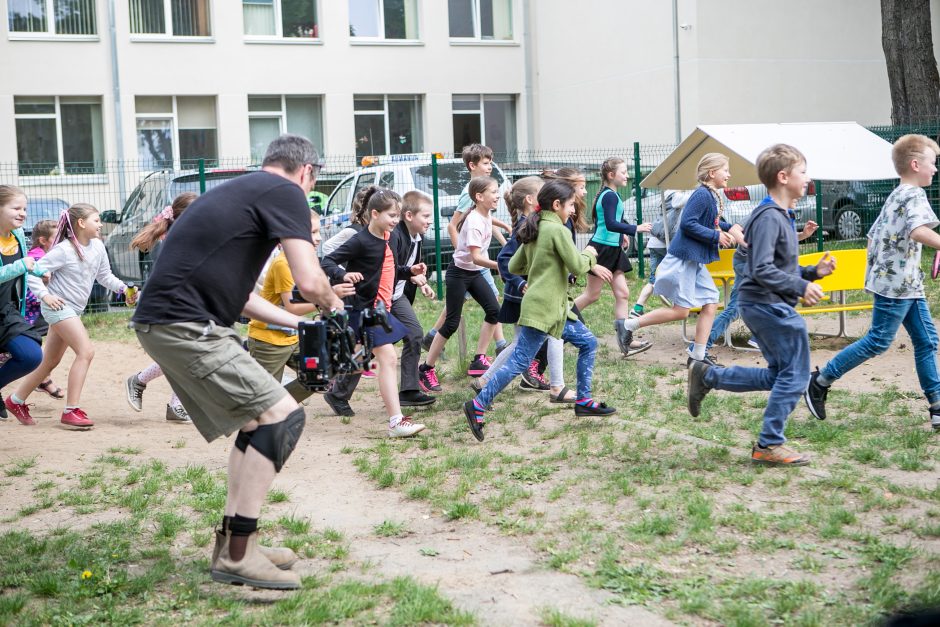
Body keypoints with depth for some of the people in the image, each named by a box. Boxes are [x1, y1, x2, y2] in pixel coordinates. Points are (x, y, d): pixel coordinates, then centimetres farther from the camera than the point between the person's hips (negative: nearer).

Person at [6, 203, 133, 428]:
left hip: (74, 309, 9)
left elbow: (105, 276, 14)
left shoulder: (98, 247, 4)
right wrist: (45, 295, -22)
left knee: (50, 361, 16)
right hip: (58, 306, -9)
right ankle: (71, 410, -17)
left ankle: (16, 401, 31)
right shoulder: (64, 250, -16)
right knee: (86, 351, -19)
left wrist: (123, 288, -2)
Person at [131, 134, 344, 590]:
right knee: (282, 415, -10)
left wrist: (299, 322, 32)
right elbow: (309, 281, -15)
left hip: (164, 322, 10)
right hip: (186, 325, -10)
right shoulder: (285, 192, -4)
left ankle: (233, 545, 19)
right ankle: (237, 555, -9)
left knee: (256, 422, 17)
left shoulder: (239, 191, 25)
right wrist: (331, 303, 7)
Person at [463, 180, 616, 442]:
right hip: (542, 308, -10)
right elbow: (577, 266, -14)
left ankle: (583, 401, 19)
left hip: (556, 308, 10)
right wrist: (590, 255, 5)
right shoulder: (558, 230, -13)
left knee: (588, 342, 15)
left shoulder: (534, 231, 14)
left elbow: (514, 266, 16)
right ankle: (477, 406, -7)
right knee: (519, 362, -9)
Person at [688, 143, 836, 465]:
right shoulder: (769, 217, -17)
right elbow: (762, 270, -25)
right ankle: (769, 445, 4)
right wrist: (801, 287, -21)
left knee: (779, 375, 16)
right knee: (795, 374, -4)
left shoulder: (780, 217, 15)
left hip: (762, 305, 10)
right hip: (768, 305, -10)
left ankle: (707, 376, 20)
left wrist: (813, 272, 10)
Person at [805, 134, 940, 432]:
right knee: (878, 341, -4)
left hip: (907, 284, 10)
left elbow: (873, 235, 22)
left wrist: (878, 267, 27)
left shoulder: (894, 197, 18)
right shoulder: (914, 195, -11)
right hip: (897, 283, -10)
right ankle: (820, 382, 5)